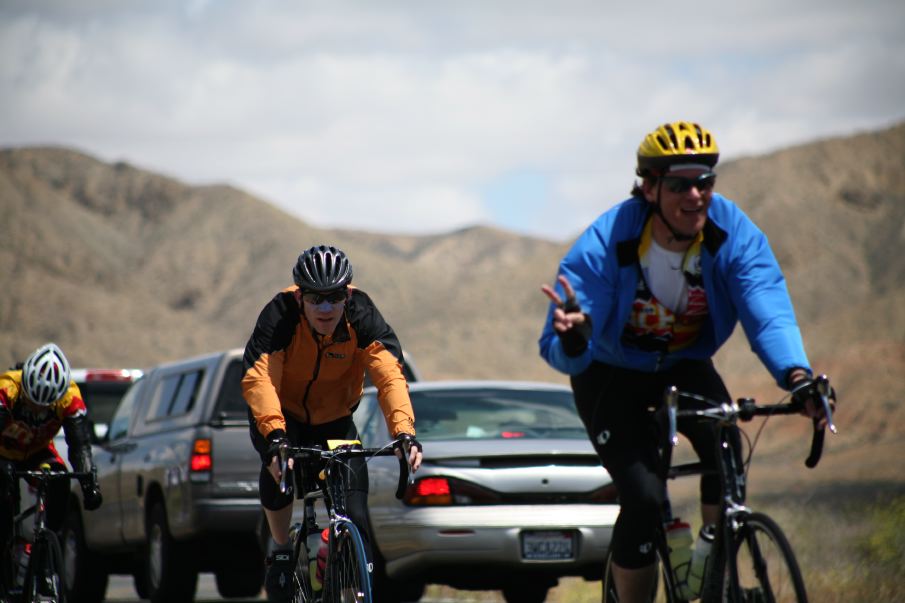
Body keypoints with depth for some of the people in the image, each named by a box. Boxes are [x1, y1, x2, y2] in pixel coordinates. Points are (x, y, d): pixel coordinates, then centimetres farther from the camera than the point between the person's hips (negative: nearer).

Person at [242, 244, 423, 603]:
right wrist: (276, 437, -58)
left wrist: (404, 433, -51)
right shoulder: (279, 316, -28)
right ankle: (280, 552, -10)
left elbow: (389, 375, -34)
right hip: (281, 414, -2)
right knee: (279, 464, -34)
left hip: (334, 420, 2)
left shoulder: (361, 316, -23)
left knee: (355, 517, -11)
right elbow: (258, 379, -41)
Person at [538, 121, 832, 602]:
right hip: (612, 375, -2)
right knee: (644, 499, -20)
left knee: (724, 449, -28)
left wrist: (798, 378, -52)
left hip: (684, 367, 2)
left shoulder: (734, 234, -23)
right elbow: (559, 353, -30)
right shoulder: (603, 247, -29)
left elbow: (769, 314, -33)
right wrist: (573, 336, -55)